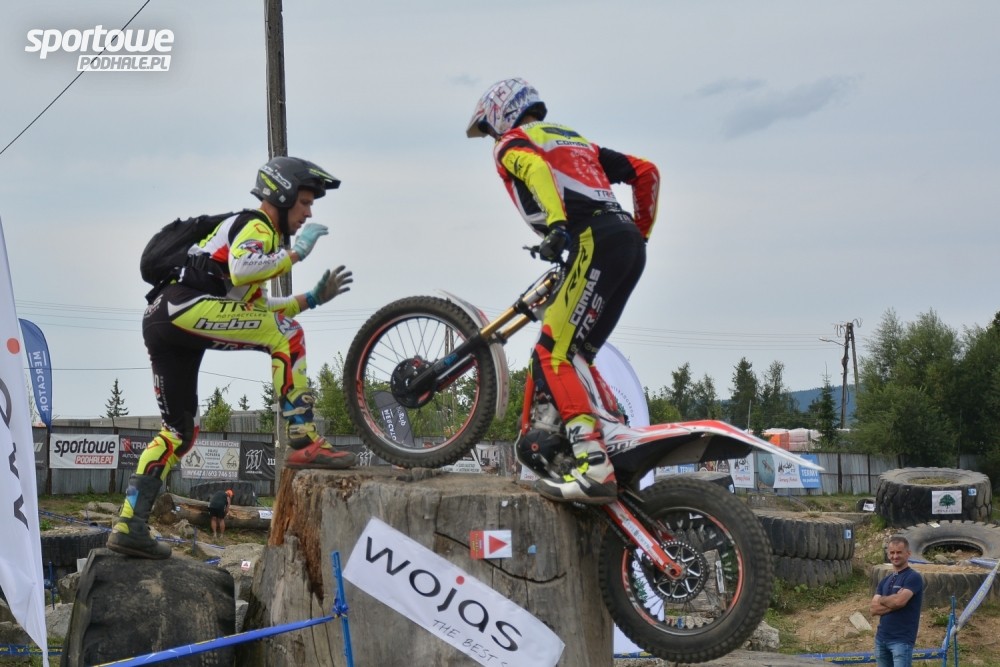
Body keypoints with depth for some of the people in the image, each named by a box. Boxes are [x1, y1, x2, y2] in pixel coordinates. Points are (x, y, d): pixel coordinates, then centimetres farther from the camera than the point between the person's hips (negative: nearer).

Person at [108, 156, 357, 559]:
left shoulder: (260, 232, 30)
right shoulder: (256, 226, 0)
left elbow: (255, 310, 28)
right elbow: (240, 270, -22)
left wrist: (314, 297, 22)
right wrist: (296, 253, -12)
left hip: (161, 324, 10)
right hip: (184, 308, -10)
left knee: (180, 431, 14)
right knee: (287, 334, -15)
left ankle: (129, 526, 13)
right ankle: (304, 443, -21)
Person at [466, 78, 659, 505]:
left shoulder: (512, 143, 11)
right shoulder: (575, 139, 34)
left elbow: (535, 167, -15)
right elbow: (645, 172, 30)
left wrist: (556, 224, -30)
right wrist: (640, 234, 36)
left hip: (594, 242, -8)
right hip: (630, 244, 8)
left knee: (553, 356, -12)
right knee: (573, 354, 17)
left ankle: (595, 468, -26)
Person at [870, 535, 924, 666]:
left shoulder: (914, 577, -7)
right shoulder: (884, 581, 15)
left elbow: (900, 601, -22)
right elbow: (873, 609, 4)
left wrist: (881, 600, -2)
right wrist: (893, 603, -12)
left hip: (902, 640, -8)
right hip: (881, 638, 8)